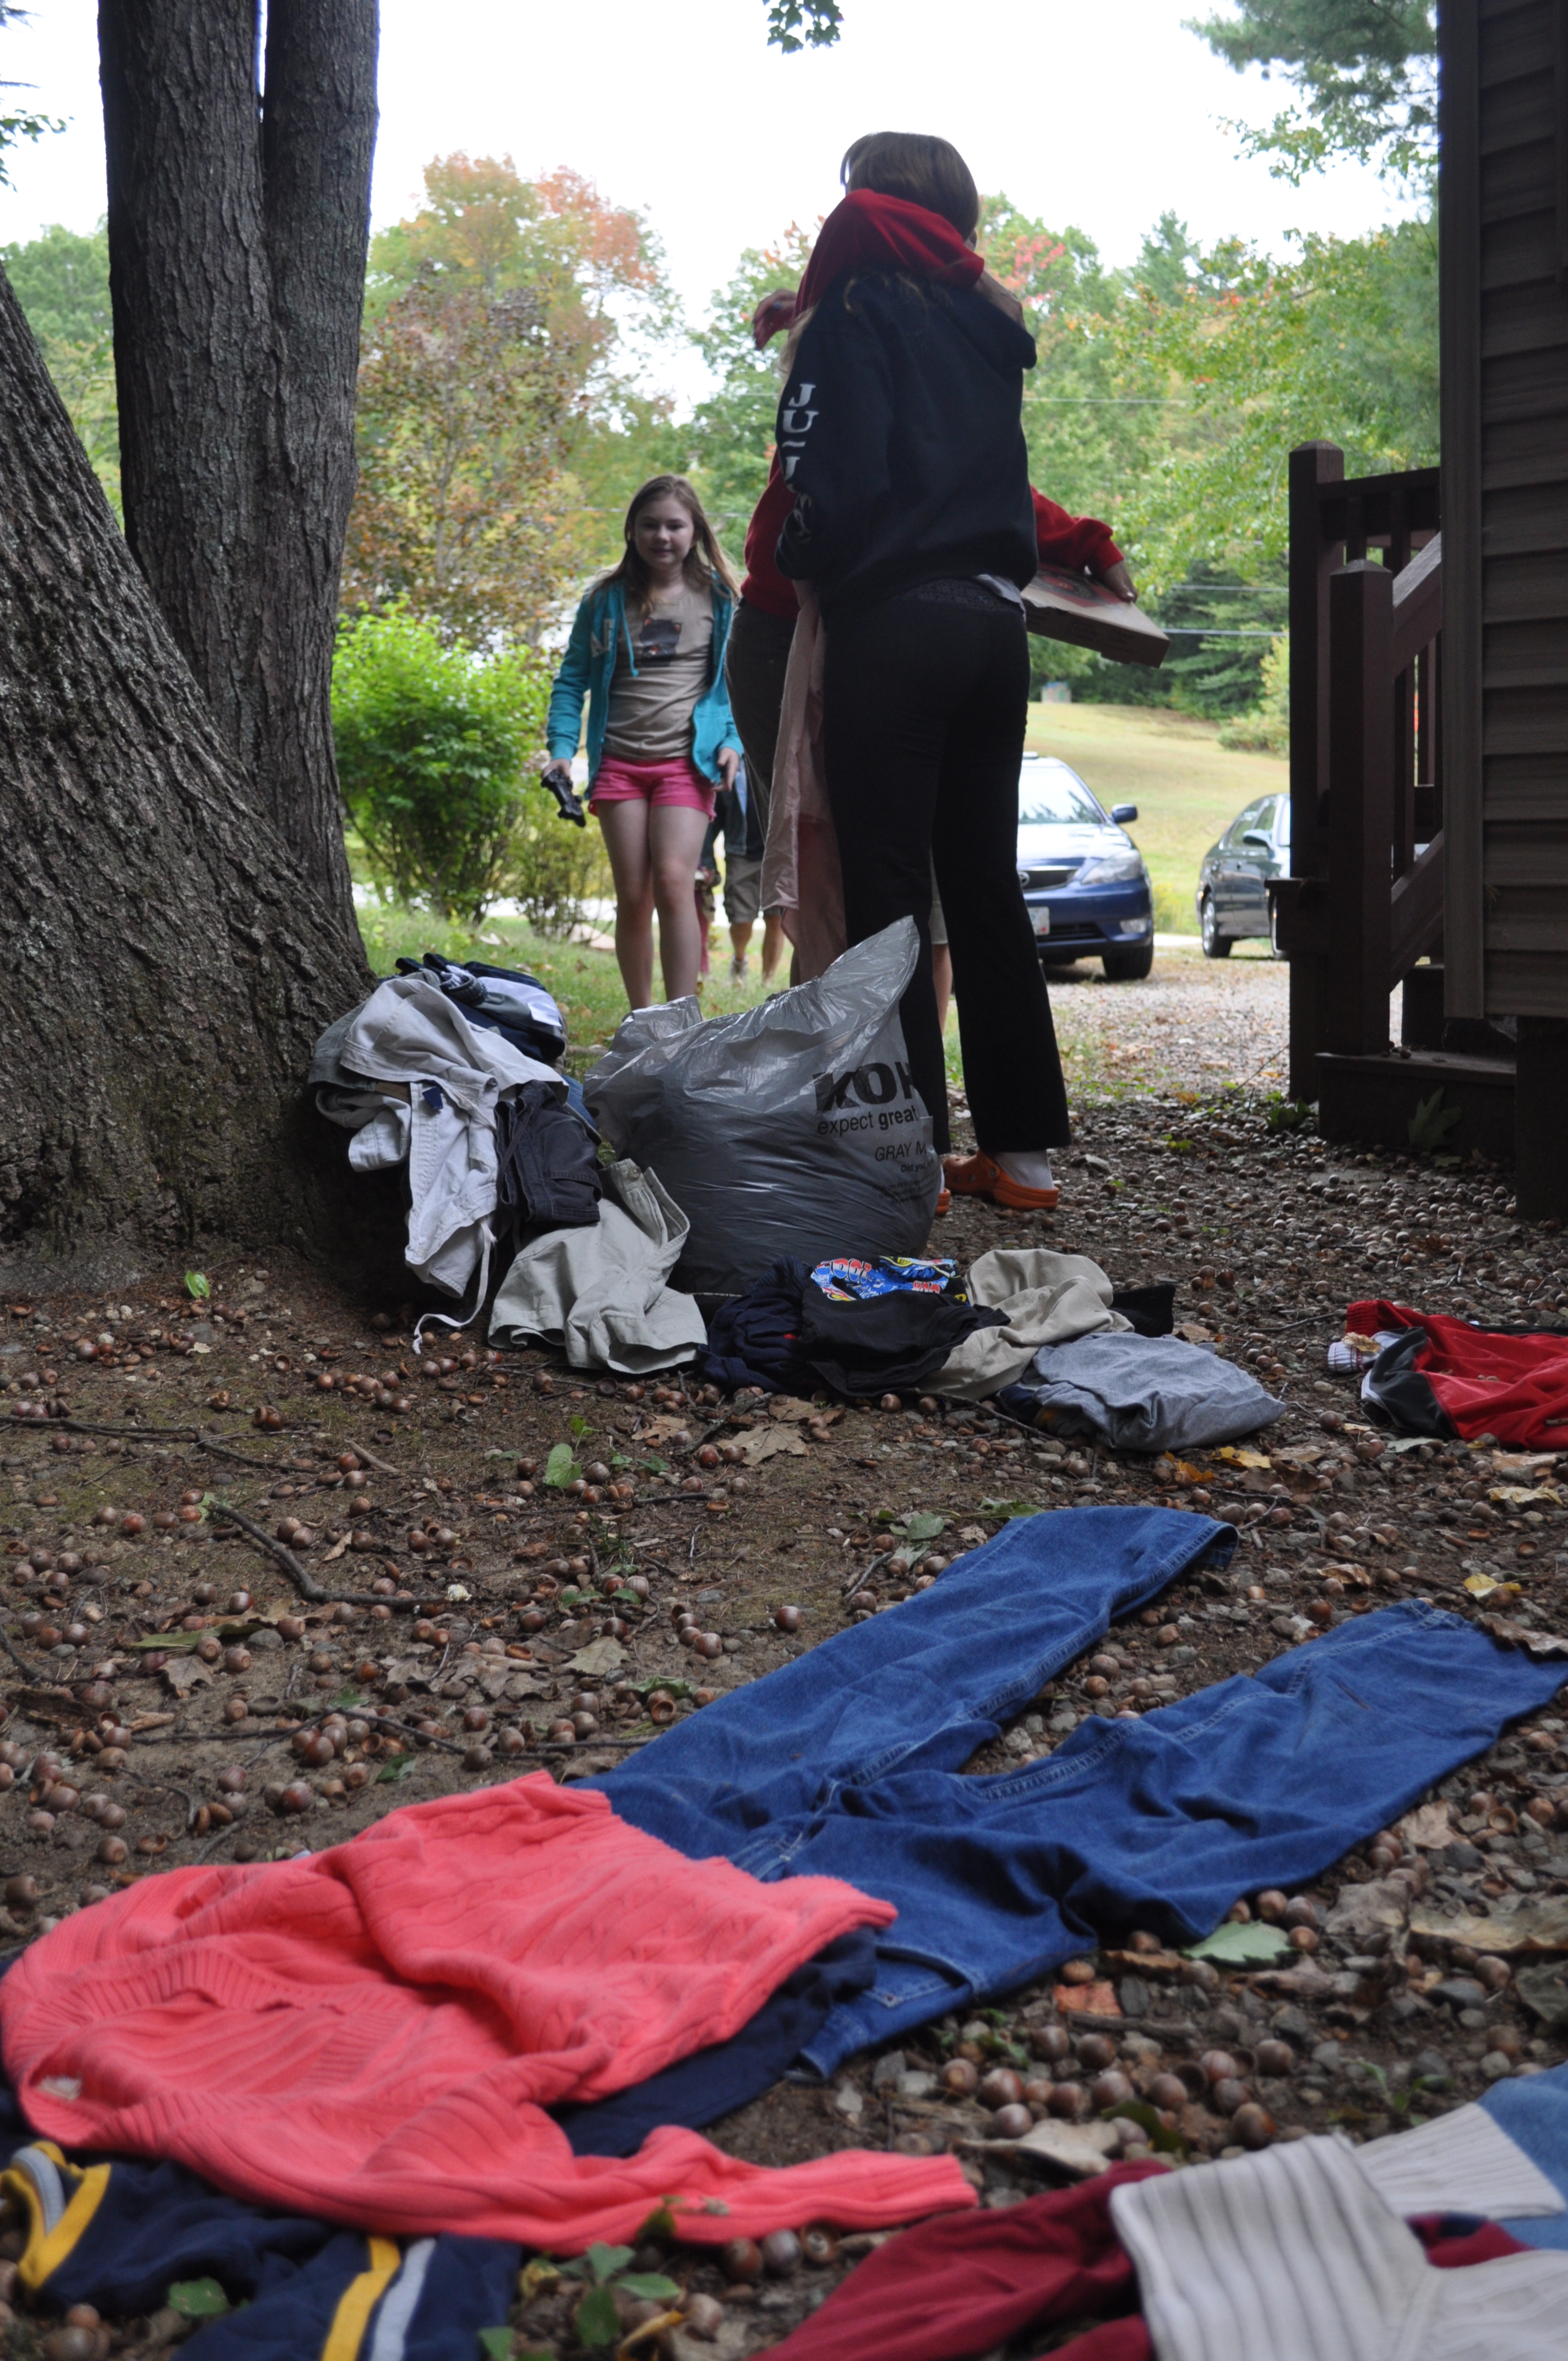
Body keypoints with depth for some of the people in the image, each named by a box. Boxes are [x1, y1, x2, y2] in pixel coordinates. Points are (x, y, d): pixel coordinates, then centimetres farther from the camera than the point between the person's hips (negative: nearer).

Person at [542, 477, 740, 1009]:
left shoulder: (718, 598, 6)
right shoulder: (607, 600, 8)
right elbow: (572, 680, 11)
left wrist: (732, 742, -5)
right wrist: (562, 749, -2)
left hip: (686, 761, -2)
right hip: (620, 761, 2)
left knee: (673, 881, -20)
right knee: (632, 897, 2)